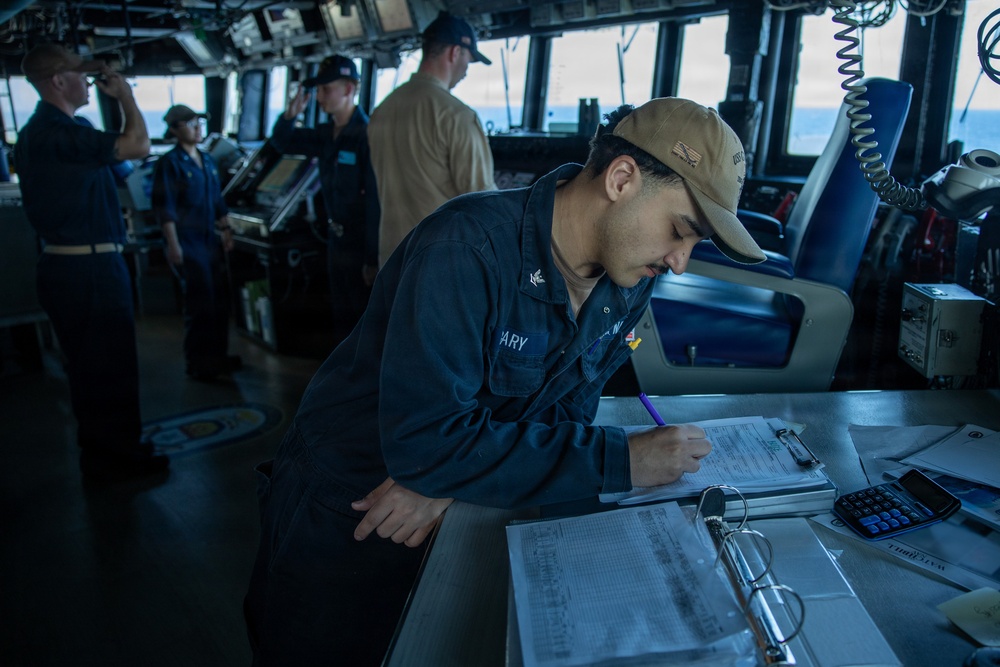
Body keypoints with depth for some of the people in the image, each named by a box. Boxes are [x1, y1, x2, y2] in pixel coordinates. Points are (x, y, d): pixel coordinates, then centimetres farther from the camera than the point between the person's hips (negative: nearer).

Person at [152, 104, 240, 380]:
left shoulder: (208, 161, 13)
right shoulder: (169, 163, -9)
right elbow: (165, 208, -13)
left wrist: (225, 231, 15)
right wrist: (173, 244, -18)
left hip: (210, 239, 7)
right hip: (187, 242, -7)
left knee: (220, 297, 9)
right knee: (200, 301, -4)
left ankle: (218, 355, 22)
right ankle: (197, 362, 8)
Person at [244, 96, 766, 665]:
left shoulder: (631, 276, -7)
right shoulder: (469, 247, -30)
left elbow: (568, 403, -3)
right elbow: (424, 439, -35)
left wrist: (447, 474, -21)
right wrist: (620, 460, -32)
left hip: (463, 513, 5)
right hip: (340, 526, -5)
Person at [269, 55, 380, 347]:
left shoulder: (366, 135, -20)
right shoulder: (327, 133, 6)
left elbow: (376, 202, -23)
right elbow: (282, 142, 21)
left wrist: (373, 259, -24)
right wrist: (291, 113, 0)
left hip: (361, 244, -8)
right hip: (337, 240, 8)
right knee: (342, 315, 20)